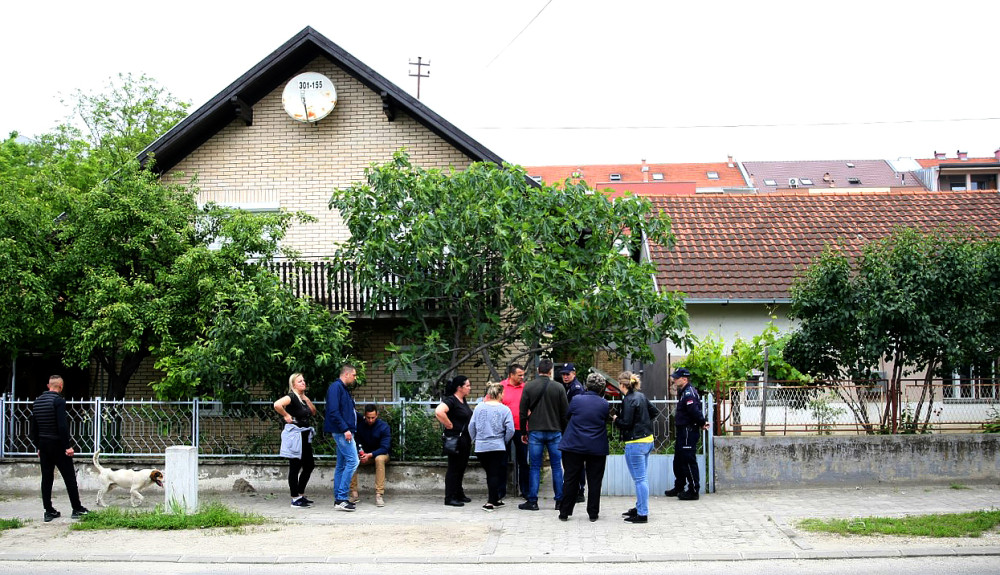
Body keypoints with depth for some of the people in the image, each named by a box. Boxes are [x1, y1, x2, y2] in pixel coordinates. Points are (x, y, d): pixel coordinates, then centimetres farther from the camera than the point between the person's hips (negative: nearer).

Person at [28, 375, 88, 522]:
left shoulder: (37, 402, 10)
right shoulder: (58, 401, -14)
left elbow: (33, 427, 14)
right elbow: (62, 426, -21)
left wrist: (38, 446, 21)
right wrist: (68, 446, -17)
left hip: (43, 445, 7)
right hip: (57, 445, -7)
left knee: (46, 478, 8)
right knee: (69, 477, 2)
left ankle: (49, 511, 9)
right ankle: (77, 509, 6)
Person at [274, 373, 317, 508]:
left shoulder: (303, 398, 13)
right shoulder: (291, 397, -13)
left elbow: (313, 412, 19)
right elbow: (277, 405, -31)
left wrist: (308, 401, 5)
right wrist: (286, 416, -17)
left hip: (305, 436, 9)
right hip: (294, 435, -9)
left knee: (309, 465, 13)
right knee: (295, 467, -3)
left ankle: (301, 494, 24)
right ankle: (295, 499, 3)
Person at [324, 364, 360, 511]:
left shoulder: (344, 389, 20)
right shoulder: (336, 387, -11)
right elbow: (333, 411, -20)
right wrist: (345, 429, -22)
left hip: (343, 432, 11)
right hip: (342, 432, -11)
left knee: (341, 465, 11)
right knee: (352, 461, -14)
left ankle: (339, 499, 14)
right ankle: (341, 498, -13)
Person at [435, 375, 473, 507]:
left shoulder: (463, 401, 13)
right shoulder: (451, 400, -16)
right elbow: (439, 412, -34)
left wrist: (471, 437, 19)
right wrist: (449, 425, -22)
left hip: (465, 439, 9)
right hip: (455, 438, -9)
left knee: (461, 467, 16)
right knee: (454, 468, -4)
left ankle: (459, 494, 25)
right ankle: (450, 497, 1)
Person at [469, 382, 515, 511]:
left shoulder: (479, 407, 3)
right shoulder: (504, 409, -4)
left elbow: (471, 426, 3)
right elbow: (510, 429, -9)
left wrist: (475, 439, 17)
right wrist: (504, 441, 7)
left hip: (480, 447, 3)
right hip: (497, 447, -2)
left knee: (489, 473, 14)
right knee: (495, 474, 4)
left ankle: (496, 499, 22)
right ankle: (491, 501, 0)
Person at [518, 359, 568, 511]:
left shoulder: (528, 387, -1)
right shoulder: (558, 387, -2)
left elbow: (523, 412, 0)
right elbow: (565, 412, 1)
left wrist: (524, 432, 9)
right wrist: (564, 433, 11)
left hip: (535, 432, 0)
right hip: (554, 432, 0)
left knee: (535, 467, 4)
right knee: (557, 467, 7)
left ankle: (532, 501, 3)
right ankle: (560, 501, 8)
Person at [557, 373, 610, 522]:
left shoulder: (576, 399, -7)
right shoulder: (604, 404, -6)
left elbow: (567, 415, 8)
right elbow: (605, 422, 7)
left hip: (574, 446, 0)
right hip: (597, 448, 0)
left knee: (570, 480, 7)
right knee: (594, 481, 8)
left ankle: (564, 512, 10)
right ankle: (593, 513, 10)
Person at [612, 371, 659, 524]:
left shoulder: (629, 400, -16)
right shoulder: (641, 396, 10)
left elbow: (626, 423, -19)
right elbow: (655, 412, 20)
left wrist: (616, 419, -1)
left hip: (636, 443, -9)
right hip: (647, 439, 9)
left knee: (639, 479, -5)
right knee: (642, 477, 18)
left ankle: (642, 514, -2)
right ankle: (639, 508, 28)